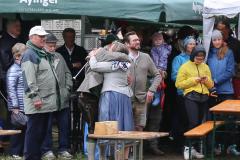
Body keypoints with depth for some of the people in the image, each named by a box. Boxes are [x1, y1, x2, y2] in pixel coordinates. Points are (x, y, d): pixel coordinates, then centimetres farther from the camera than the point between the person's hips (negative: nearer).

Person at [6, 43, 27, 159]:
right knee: (18, 129, 1)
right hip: (19, 107, -7)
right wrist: (15, 107, -16)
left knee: (25, 129, 10)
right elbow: (11, 89, -14)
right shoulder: (13, 70, -11)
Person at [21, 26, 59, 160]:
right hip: (37, 104, -10)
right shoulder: (30, 55, -11)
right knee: (34, 132, -6)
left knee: (42, 132, 14)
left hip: (46, 102, 10)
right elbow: (29, 79, -18)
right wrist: (35, 98, -22)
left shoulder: (43, 54, 20)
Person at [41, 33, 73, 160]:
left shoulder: (59, 57, 18)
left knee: (64, 126, 8)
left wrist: (67, 87, 8)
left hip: (62, 98, 6)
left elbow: (67, 73, 21)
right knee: (47, 126, -1)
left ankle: (64, 149, 16)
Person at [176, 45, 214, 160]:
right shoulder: (185, 67, 1)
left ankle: (193, 148, 14)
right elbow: (178, 84, -5)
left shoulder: (205, 67, 16)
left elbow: (211, 85, 21)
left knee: (199, 123, 6)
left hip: (204, 98, 5)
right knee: (193, 123, -16)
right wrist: (193, 80, -12)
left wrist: (207, 80, -1)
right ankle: (187, 148, -5)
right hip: (191, 97, -5)